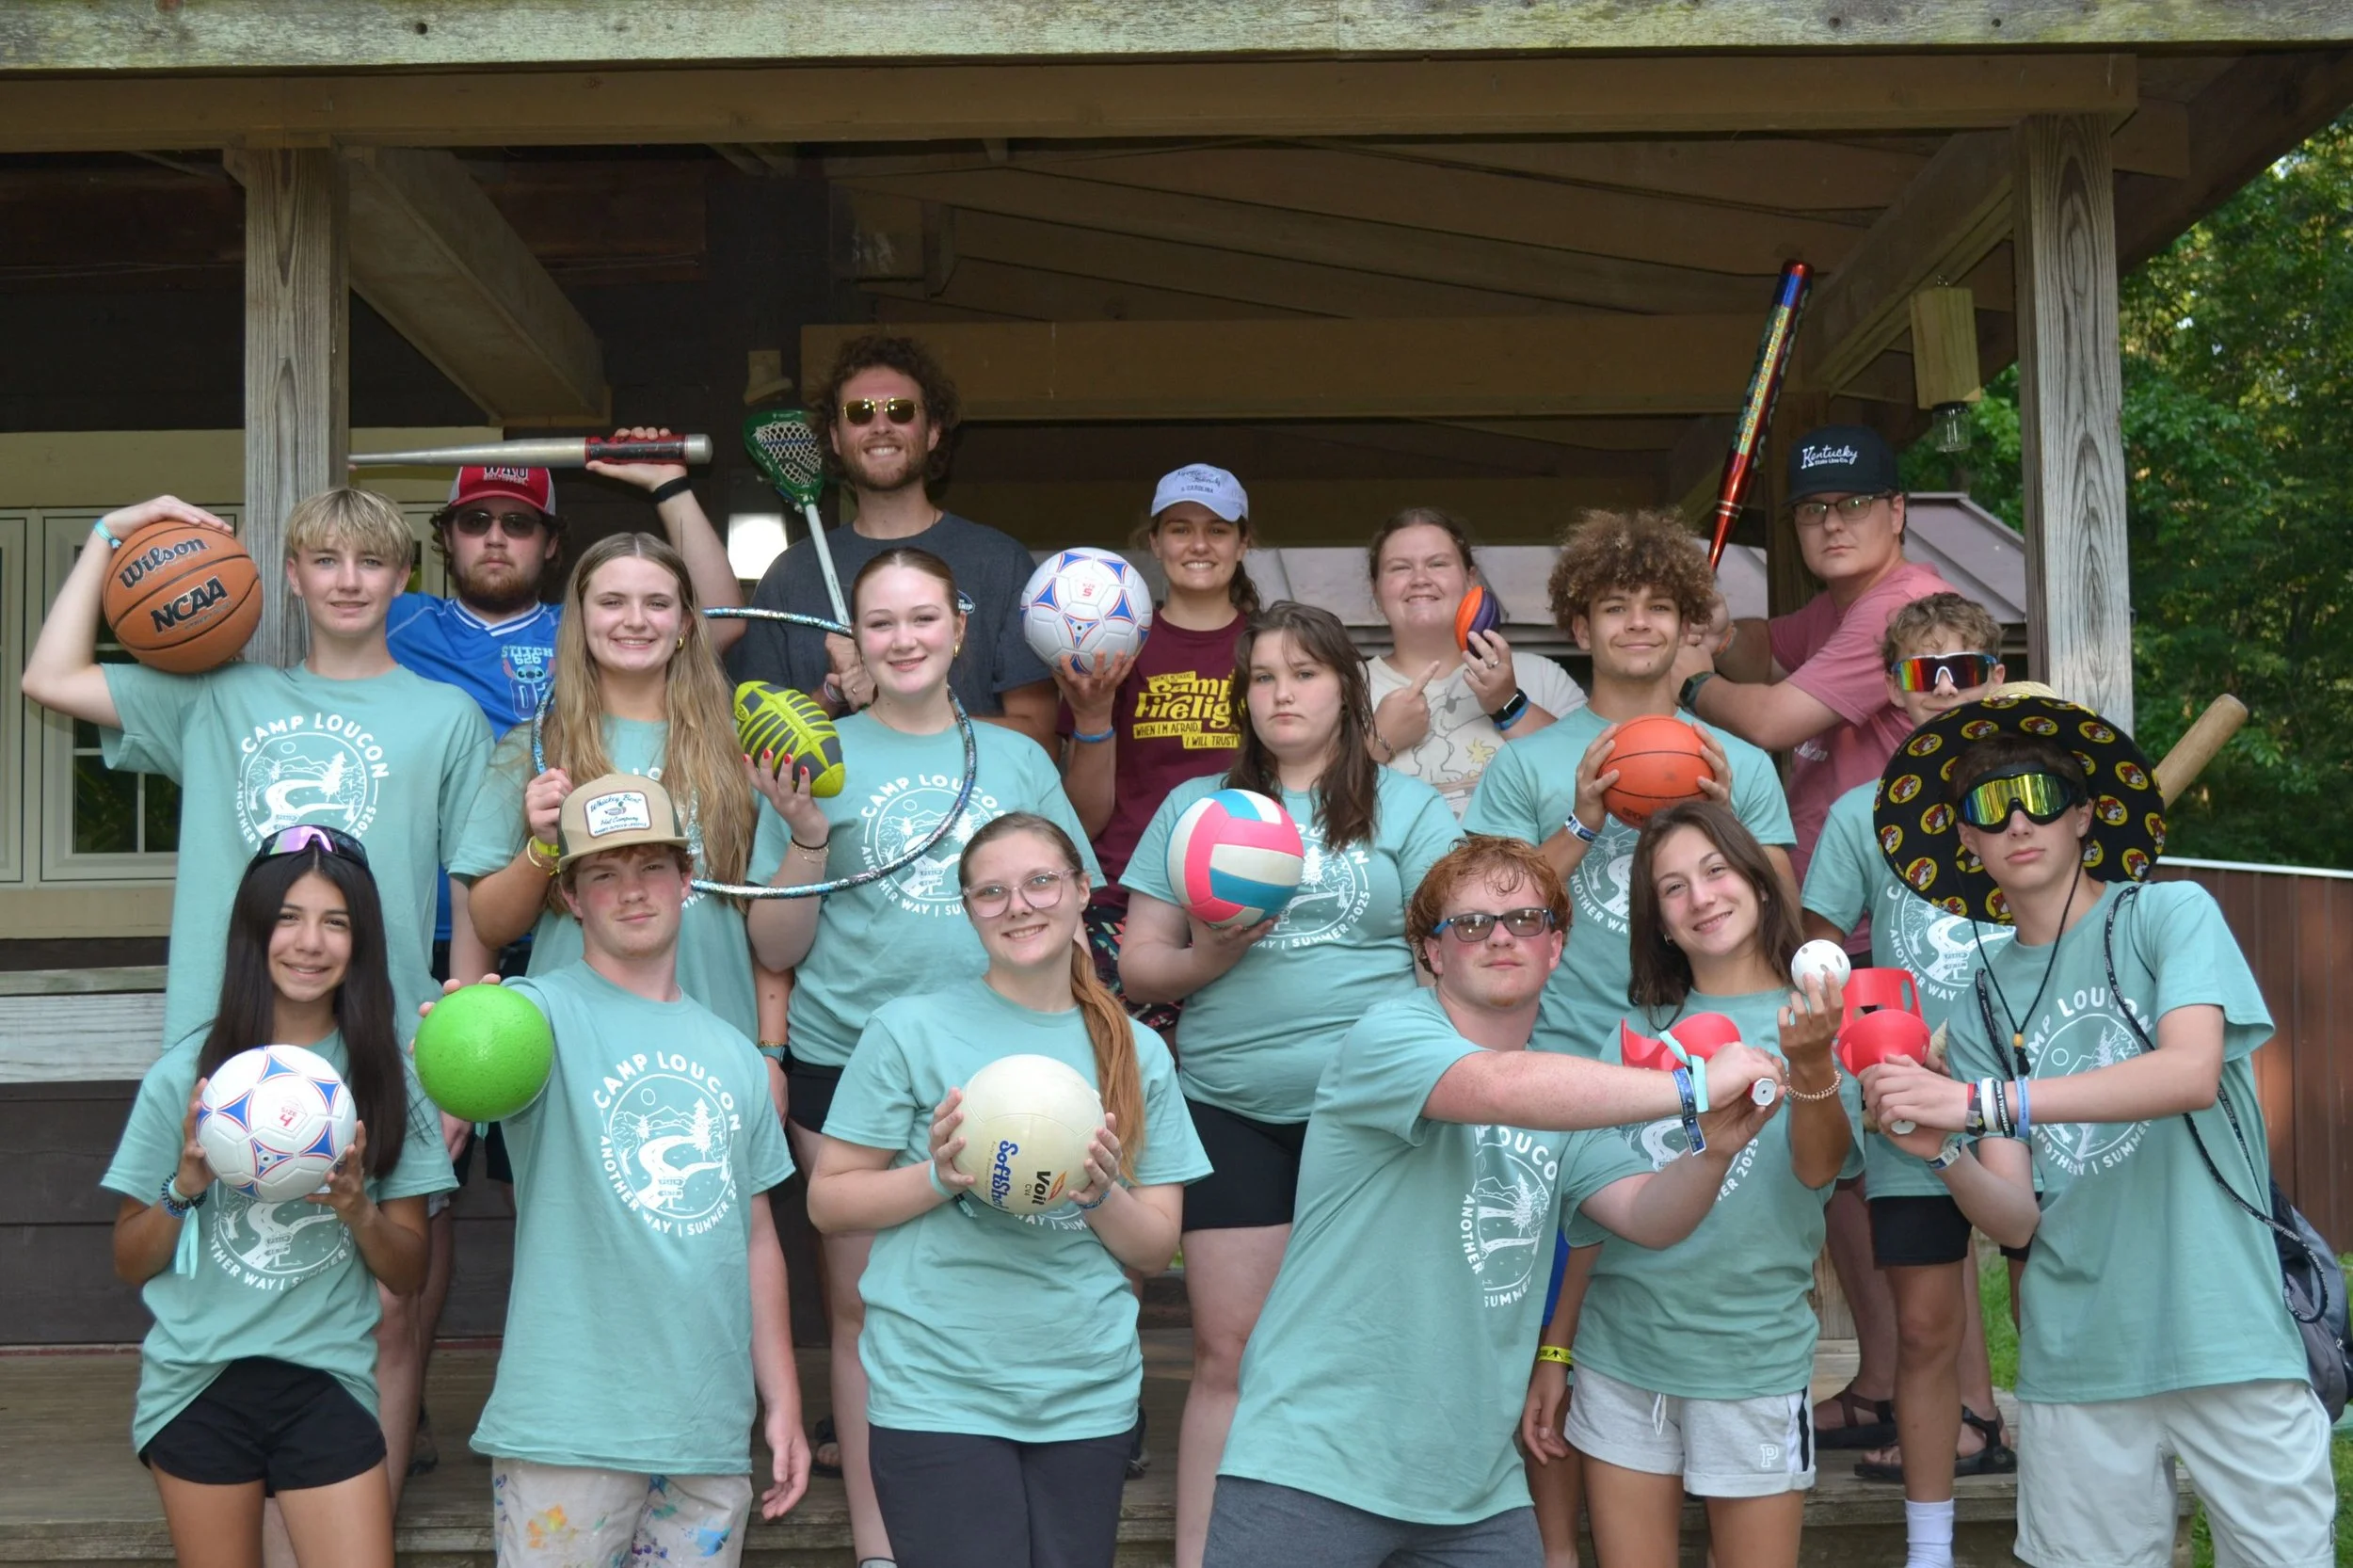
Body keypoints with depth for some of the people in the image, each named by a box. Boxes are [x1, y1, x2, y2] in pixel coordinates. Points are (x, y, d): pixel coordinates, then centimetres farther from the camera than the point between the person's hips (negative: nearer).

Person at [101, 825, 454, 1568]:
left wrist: (357, 1208, -15)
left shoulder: (388, 1080, 1)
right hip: (197, 1384, 0)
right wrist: (186, 1185, -14)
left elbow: (410, 1271, 4)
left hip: (328, 1382, 0)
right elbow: (130, 1262, 4)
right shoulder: (187, 1074, -1)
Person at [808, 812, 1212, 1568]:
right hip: (938, 1394, -3)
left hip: (1089, 1396, 3)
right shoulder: (909, 1030, -2)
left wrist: (1103, 1194, -11)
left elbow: (1155, 1250, 8)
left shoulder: (1139, 1053, 8)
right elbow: (829, 1200, 0)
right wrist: (938, 1177, -16)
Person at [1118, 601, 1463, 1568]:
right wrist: (1204, 960, -9)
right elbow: (1138, 968, 11)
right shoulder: (1195, 806, 14)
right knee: (1228, 1351, 1)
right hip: (1231, 1111, 1)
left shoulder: (1407, 807, 9)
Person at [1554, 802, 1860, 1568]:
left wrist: (1810, 1062, -39)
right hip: (1618, 1354, 3)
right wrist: (1553, 1346, 5)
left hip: (1754, 1360, -3)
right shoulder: (1642, 1029, 6)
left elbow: (1818, 1169, -21)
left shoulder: (1814, 1018, -4)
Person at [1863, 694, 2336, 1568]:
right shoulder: (1987, 1001, 10)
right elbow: (2015, 1219, 4)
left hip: (2227, 1340, -3)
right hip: (2077, 1362, 3)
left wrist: (1978, 1100, -23)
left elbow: (2194, 1072, -19)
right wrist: (1944, 1154, -18)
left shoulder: (2169, 914, 1)